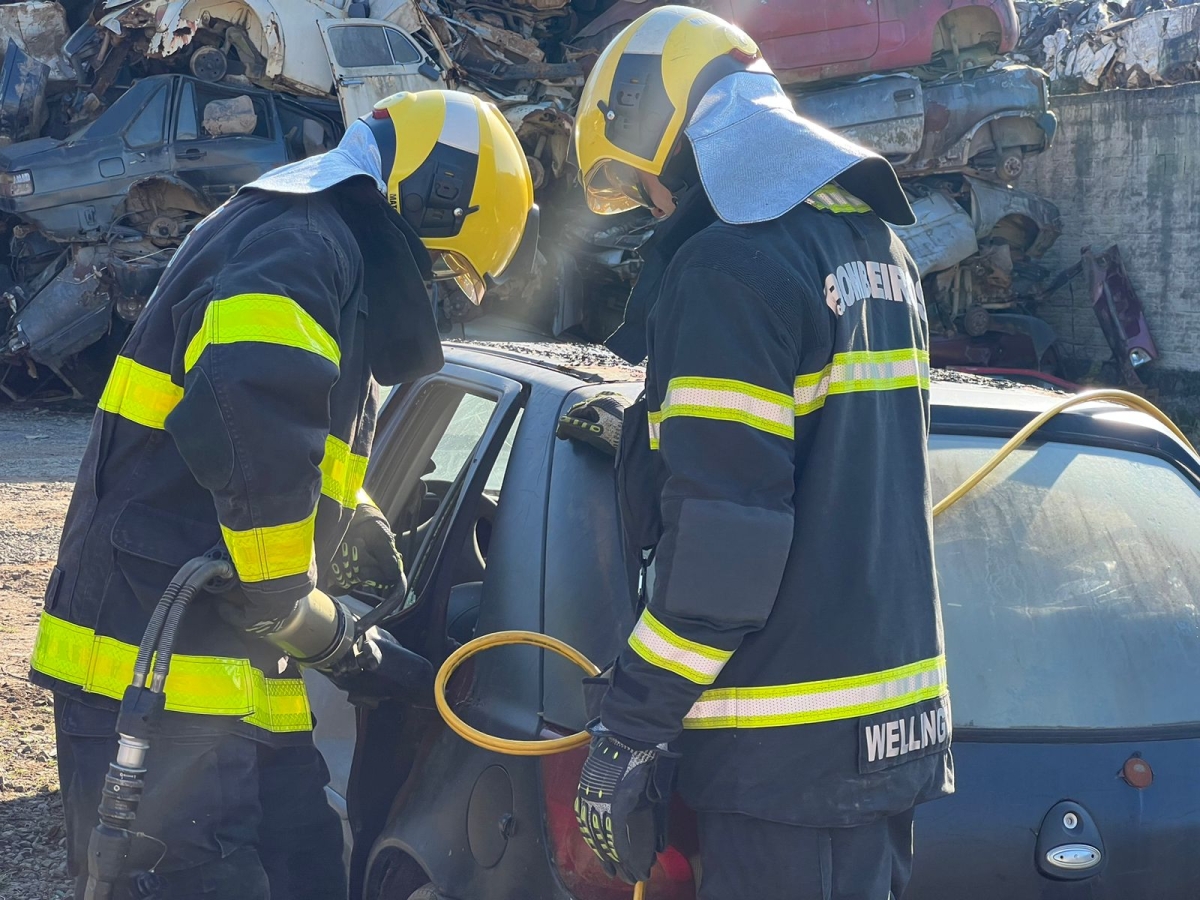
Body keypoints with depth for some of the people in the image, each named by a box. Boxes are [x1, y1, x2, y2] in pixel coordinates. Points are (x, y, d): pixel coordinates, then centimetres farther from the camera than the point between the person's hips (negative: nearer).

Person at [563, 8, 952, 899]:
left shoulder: (730, 267, -16)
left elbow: (722, 536, -22)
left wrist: (628, 731, -16)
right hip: (893, 724, 9)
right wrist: (644, 439, 36)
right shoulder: (875, 242, 13)